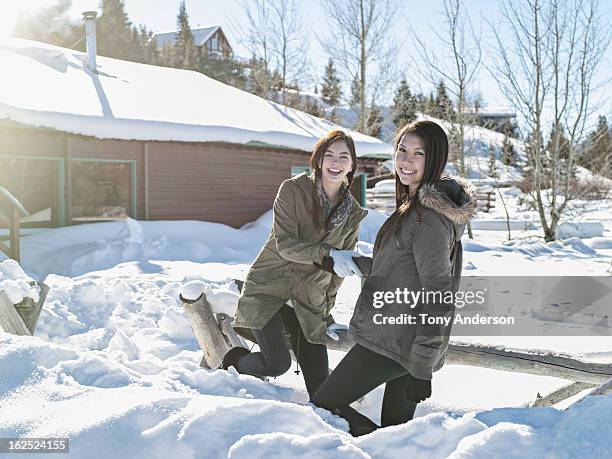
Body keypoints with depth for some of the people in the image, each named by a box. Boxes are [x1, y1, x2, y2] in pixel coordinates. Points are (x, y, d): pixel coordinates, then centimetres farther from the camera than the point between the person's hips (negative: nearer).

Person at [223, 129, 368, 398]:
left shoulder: (353, 213, 2)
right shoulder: (293, 190, -11)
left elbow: (339, 270, 10)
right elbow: (285, 245, -20)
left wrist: (325, 315, 9)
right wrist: (329, 253, -34)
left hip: (307, 299, 4)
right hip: (268, 288, -4)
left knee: (318, 374, -2)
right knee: (277, 363, -15)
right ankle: (234, 361, 15)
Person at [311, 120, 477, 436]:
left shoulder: (428, 216, -19)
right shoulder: (419, 204, 12)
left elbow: (437, 294, -21)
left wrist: (422, 370, -20)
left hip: (392, 340, -10)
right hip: (410, 345, 10)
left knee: (323, 407, -1)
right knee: (396, 427, 18)